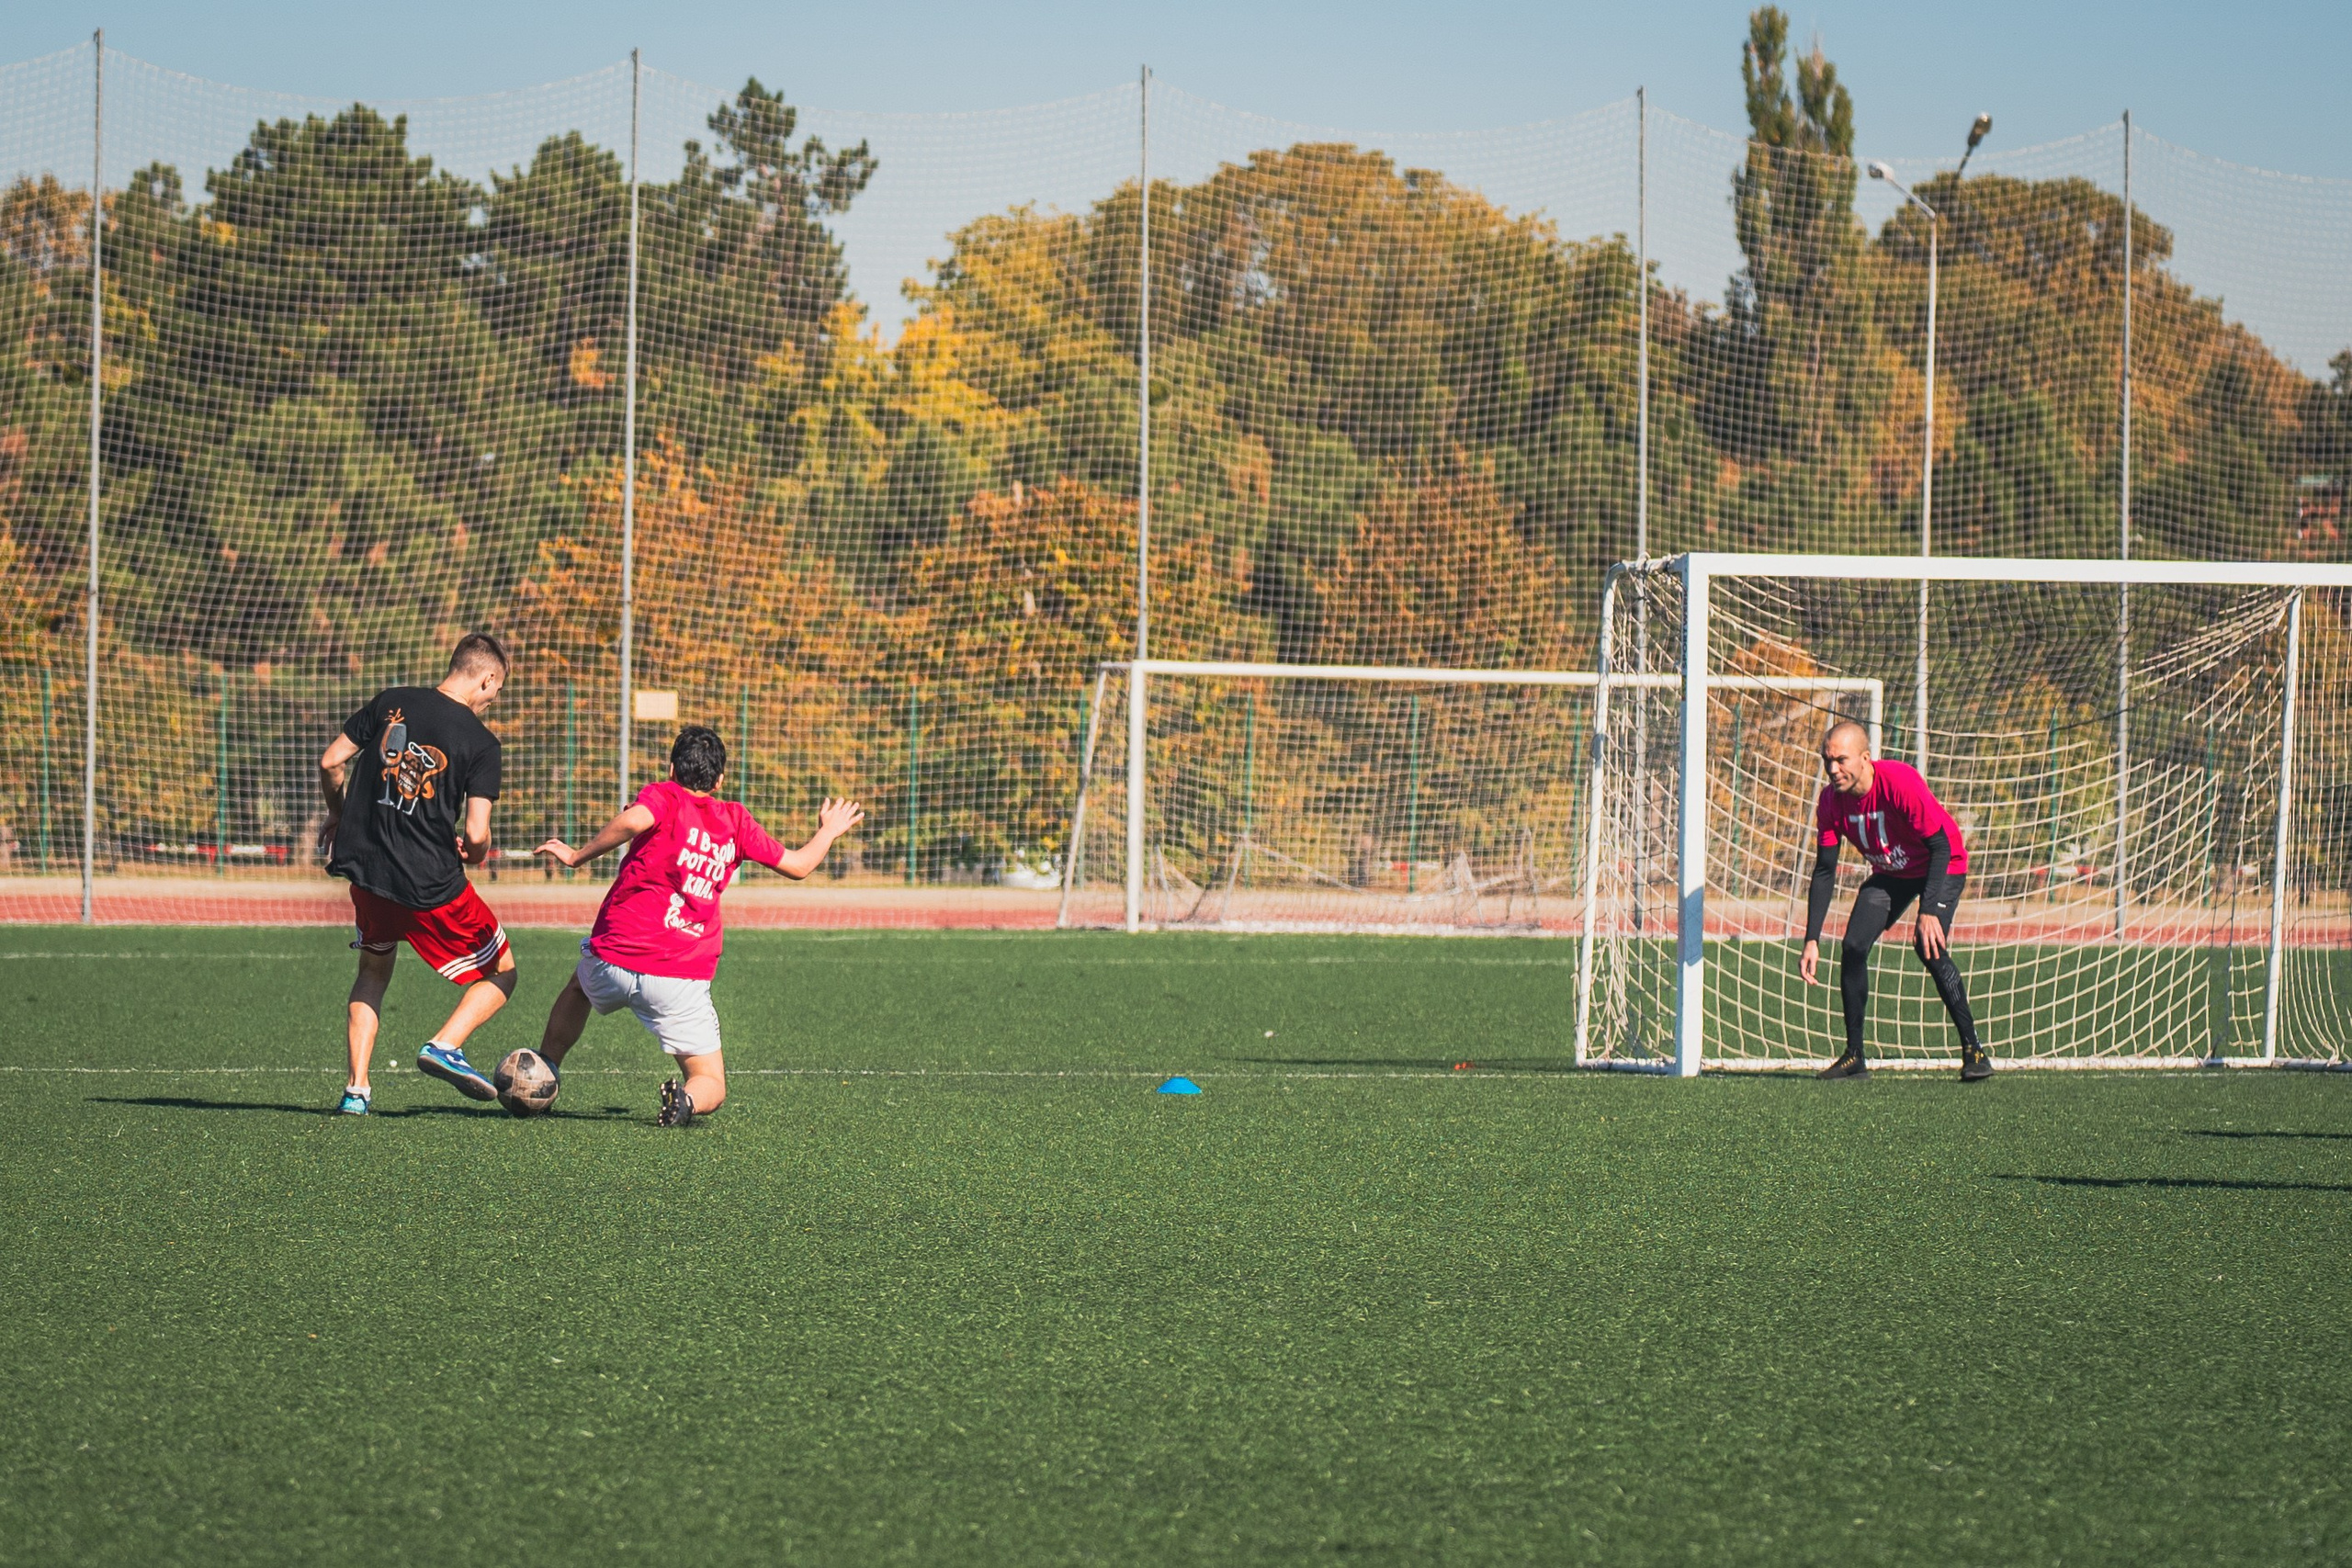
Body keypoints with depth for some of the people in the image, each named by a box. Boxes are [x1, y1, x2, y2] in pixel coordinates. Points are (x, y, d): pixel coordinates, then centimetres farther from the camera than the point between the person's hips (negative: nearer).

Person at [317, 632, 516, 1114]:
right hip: (432, 884, -5)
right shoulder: (480, 741, -8)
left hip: (365, 869, 5)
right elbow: (476, 834, -13)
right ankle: (445, 1046, -10)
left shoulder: (389, 703, 3)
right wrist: (474, 855, 10)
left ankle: (357, 1088, 16)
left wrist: (337, 816, 23)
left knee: (373, 972, 28)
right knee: (501, 975, 13)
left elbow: (330, 762, 5)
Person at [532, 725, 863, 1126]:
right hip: (682, 980, 0)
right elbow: (798, 865, 20)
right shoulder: (735, 820, 10)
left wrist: (578, 855, -11)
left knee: (579, 986, 37)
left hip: (613, 958, 0)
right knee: (712, 1086, 9)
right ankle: (687, 1101, -25)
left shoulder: (665, 796, 2)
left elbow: (634, 820, -22)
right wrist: (828, 831, 39)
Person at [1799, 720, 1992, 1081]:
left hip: (1943, 867, -6)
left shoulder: (1900, 782, -33)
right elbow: (1825, 871, -9)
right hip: (1890, 873, 6)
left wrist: (1929, 912, -38)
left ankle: (1973, 1050, -19)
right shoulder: (1831, 801, -15)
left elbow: (1941, 847, -28)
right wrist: (1812, 940, -16)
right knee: (1853, 948, -7)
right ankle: (1854, 1058, 5)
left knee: (1928, 946, -26)